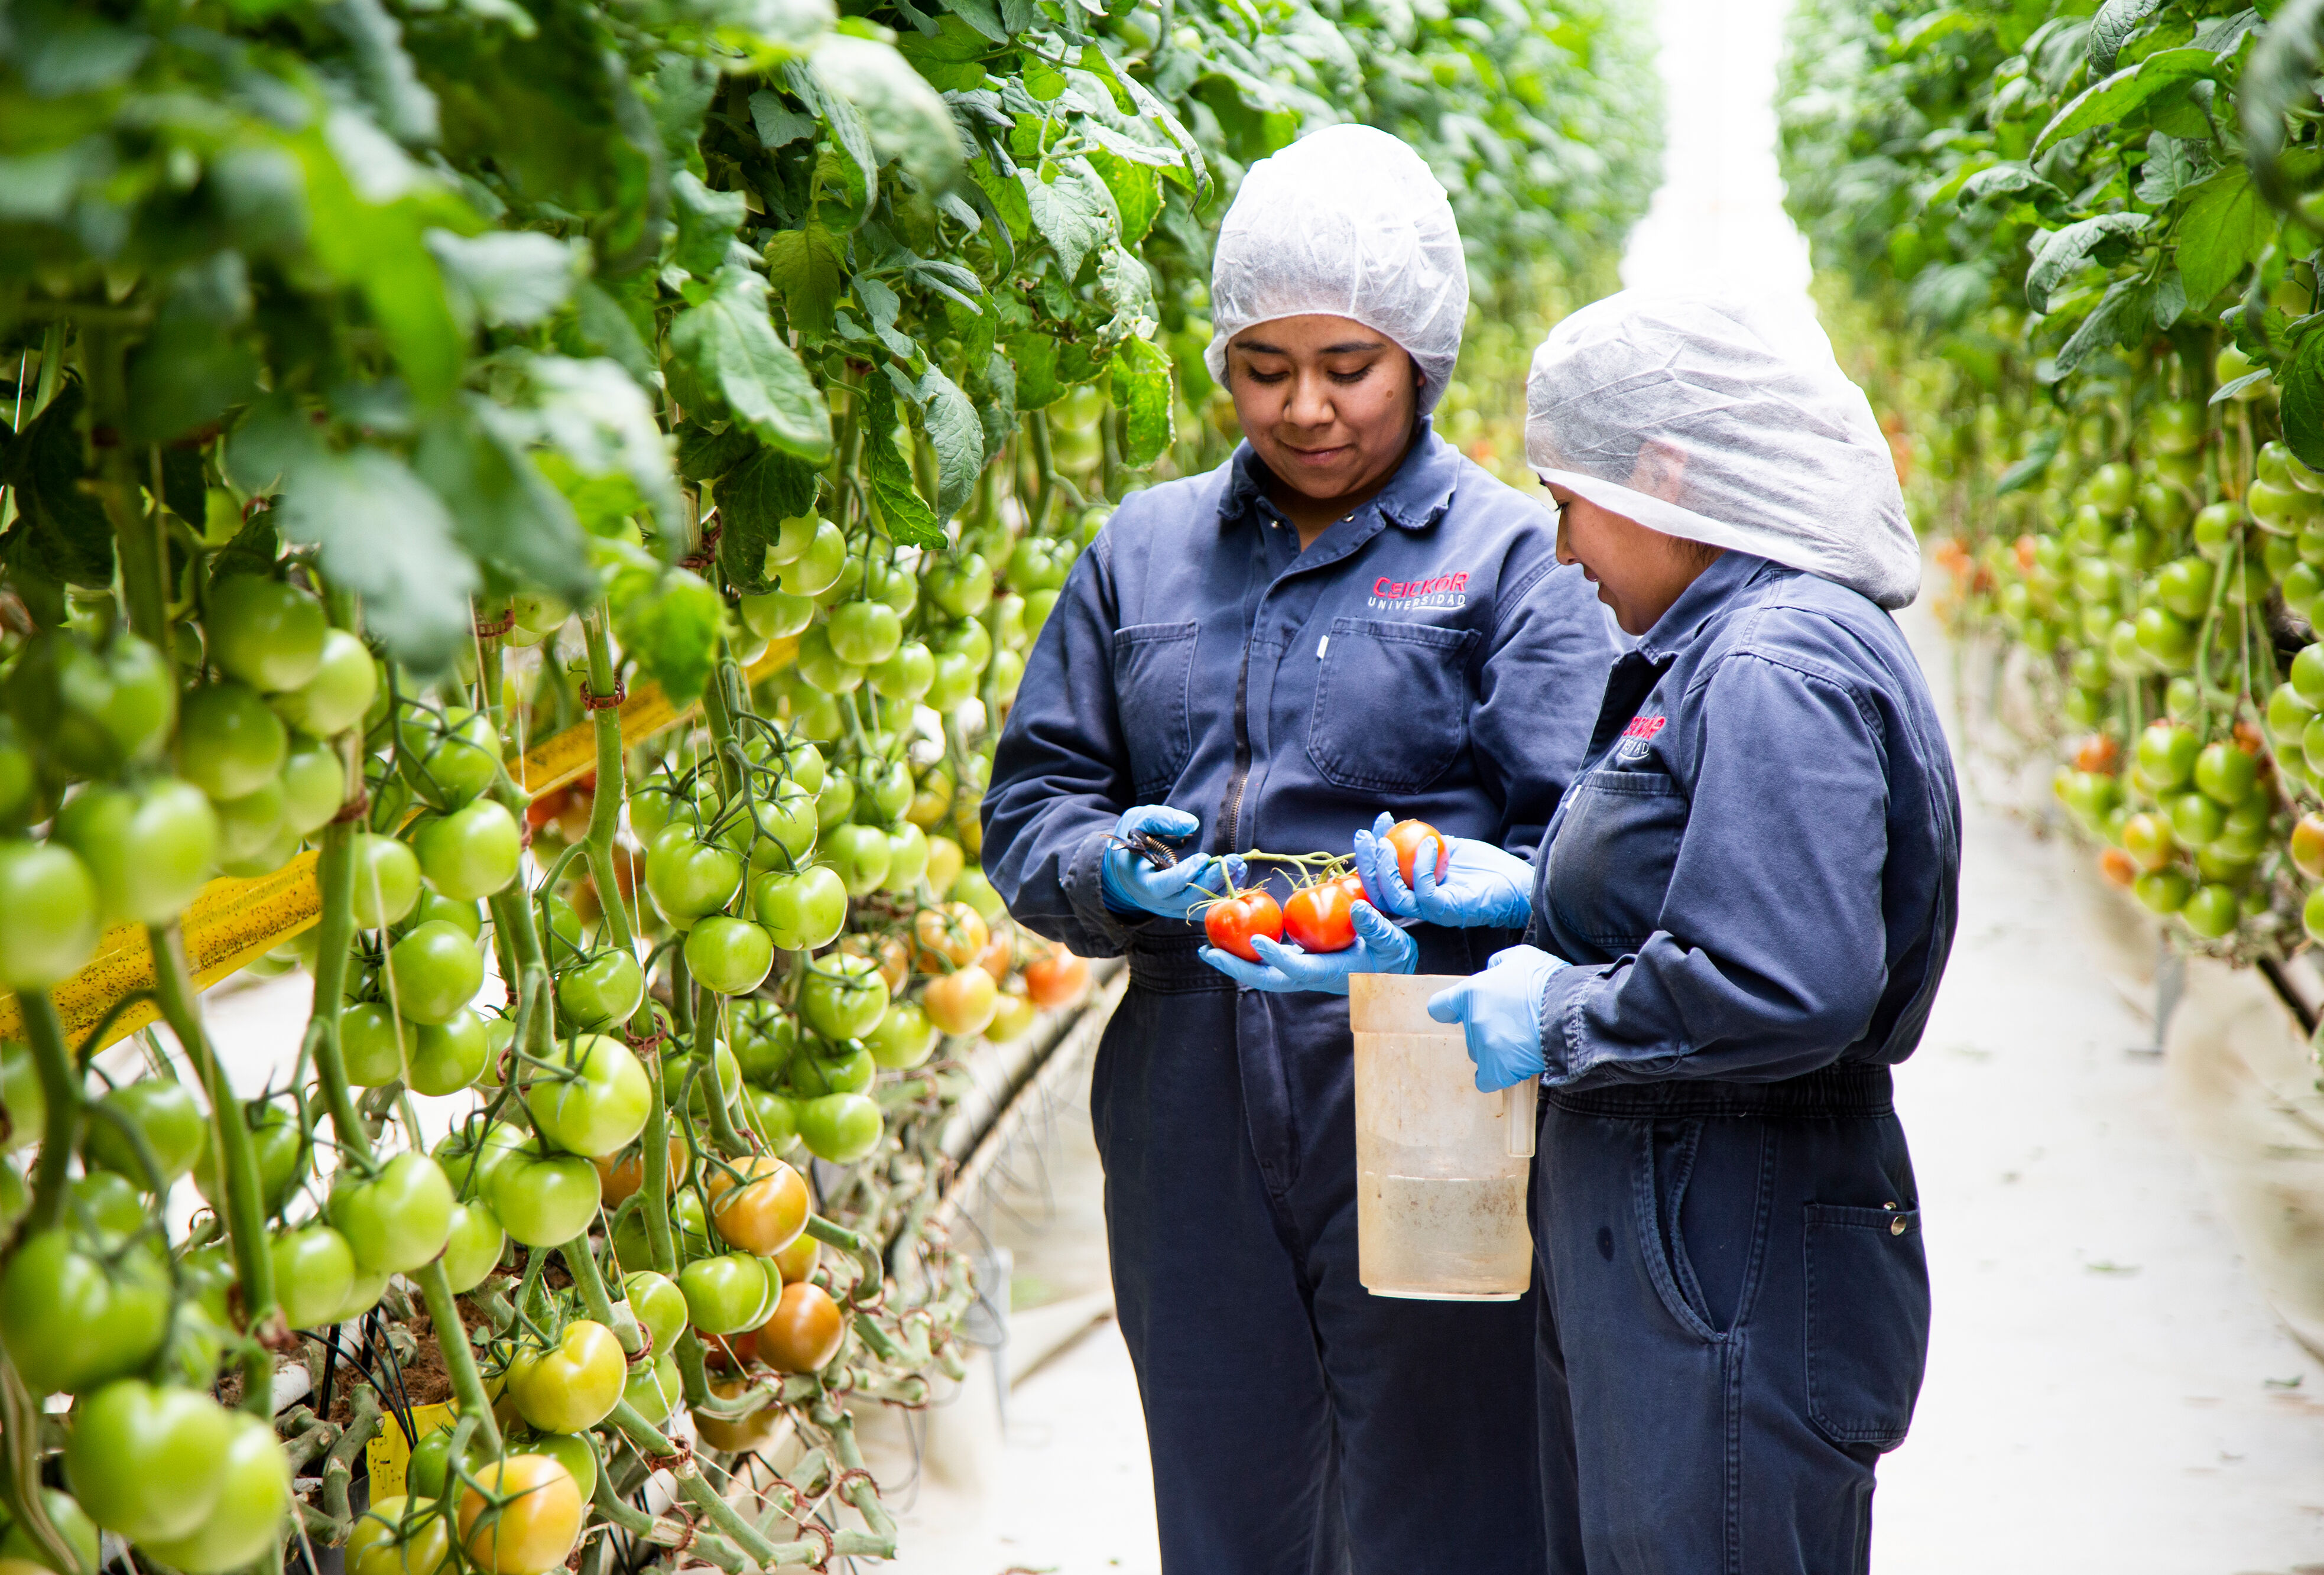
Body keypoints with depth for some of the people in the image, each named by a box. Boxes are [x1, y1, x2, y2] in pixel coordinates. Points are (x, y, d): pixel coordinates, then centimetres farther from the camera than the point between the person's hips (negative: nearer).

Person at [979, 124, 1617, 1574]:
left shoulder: (1514, 556, 2)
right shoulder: (1144, 552, 14)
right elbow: (1030, 809, 14)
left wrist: (1419, 941, -22)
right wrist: (1113, 869, -8)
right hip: (1189, 1118, 4)